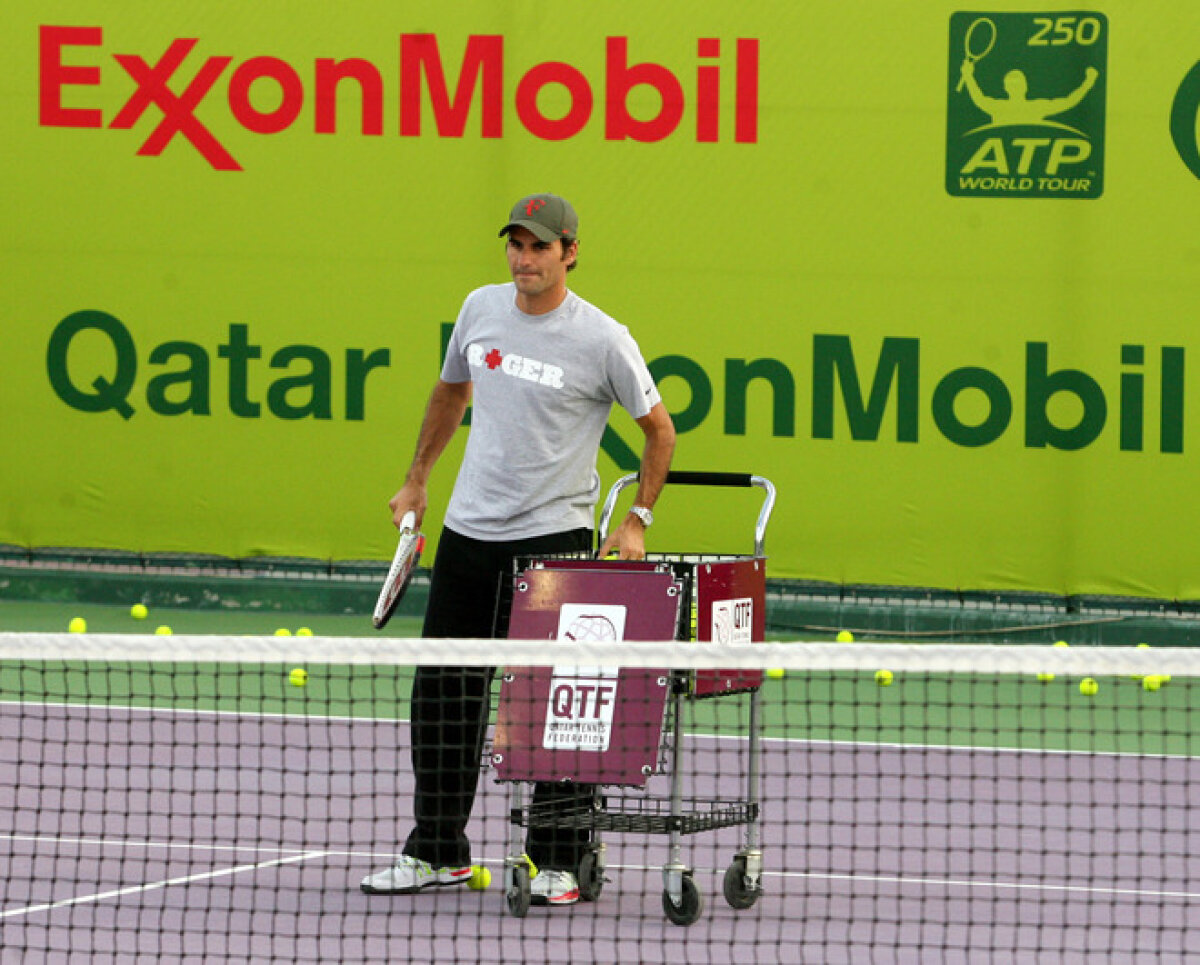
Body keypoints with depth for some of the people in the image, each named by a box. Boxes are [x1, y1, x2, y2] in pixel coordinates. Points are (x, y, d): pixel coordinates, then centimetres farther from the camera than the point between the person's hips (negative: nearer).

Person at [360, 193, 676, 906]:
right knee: (445, 695, 8)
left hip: (554, 536, -5)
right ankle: (437, 852, 20)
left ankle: (561, 862, 2)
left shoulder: (602, 339, -10)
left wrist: (638, 519, -6)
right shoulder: (481, 310, 4)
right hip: (468, 529, 5)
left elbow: (660, 429, 1)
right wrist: (417, 480, 24)